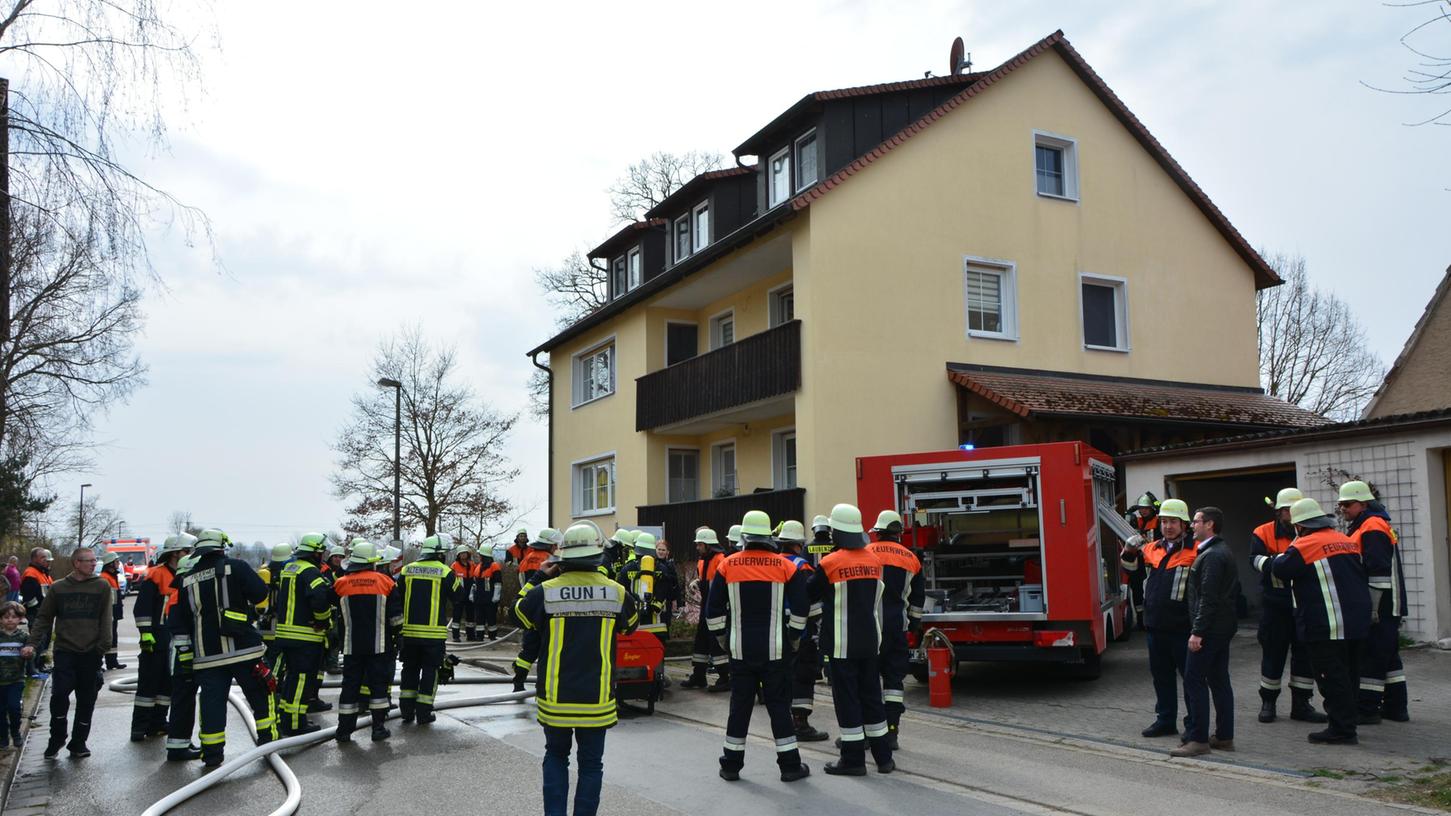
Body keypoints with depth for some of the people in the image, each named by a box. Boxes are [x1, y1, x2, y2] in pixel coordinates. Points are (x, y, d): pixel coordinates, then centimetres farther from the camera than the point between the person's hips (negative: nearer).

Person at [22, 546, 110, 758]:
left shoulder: (102, 587, 2)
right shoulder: (58, 588, 5)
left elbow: (106, 619, 0)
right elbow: (44, 618, 9)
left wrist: (103, 646, -9)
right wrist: (32, 643, -3)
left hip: (91, 653, 0)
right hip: (65, 652, 0)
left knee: (86, 700, 5)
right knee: (59, 695, -9)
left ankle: (78, 743, 19)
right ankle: (57, 739, 13)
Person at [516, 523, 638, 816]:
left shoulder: (545, 592, -12)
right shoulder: (617, 593, -8)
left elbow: (520, 614, 10)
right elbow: (630, 626, 14)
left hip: (555, 701, 0)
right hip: (597, 701, 0)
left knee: (556, 756, 20)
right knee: (591, 763, 13)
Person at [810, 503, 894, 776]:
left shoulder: (829, 564, -14)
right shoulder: (875, 561, 4)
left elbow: (809, 596, -1)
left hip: (842, 644, -6)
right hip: (870, 641, 6)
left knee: (847, 699, 2)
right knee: (871, 695, 14)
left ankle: (853, 760, 6)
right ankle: (883, 757, 19)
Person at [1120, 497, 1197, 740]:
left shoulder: (1194, 551, -8)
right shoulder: (1152, 549, 11)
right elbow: (1131, 566, 24)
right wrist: (1129, 550, 5)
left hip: (1182, 627, -6)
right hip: (1155, 624, 7)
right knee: (1161, 674, 15)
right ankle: (1165, 720, 27)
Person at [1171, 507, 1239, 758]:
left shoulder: (1211, 556, -17)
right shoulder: (1223, 551, 16)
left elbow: (1208, 597, -22)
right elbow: (1233, 591, 22)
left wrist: (1197, 631, -23)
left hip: (1210, 628, -11)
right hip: (1223, 626, 11)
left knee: (1194, 681, -7)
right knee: (1219, 681, 13)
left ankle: (1198, 739, -6)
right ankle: (1224, 737, 19)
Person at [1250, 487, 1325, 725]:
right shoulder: (1263, 533, 1)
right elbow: (1256, 559, -15)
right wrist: (1277, 562, -34)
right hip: (1275, 605, -3)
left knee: (1305, 652, 6)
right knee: (1273, 652, 5)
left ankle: (1301, 704, 16)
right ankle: (1268, 702, 16)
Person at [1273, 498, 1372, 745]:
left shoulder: (1304, 545, -13)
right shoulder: (1348, 542, 12)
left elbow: (1280, 570, -7)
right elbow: (1360, 573, 20)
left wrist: (1283, 554, 11)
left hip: (1326, 626, -8)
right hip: (1356, 621, 8)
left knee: (1332, 677, -3)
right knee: (1347, 675, 18)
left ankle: (1342, 730, -1)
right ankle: (1348, 721, 28)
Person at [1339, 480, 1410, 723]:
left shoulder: (1372, 527, -15)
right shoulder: (1364, 527, 17)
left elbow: (1377, 570, -22)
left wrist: (1373, 609, -22)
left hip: (1380, 605, -11)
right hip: (1386, 607, 11)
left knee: (1371, 655, -6)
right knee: (1388, 655, 15)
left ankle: (1367, 709, -1)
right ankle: (1396, 707, 23)